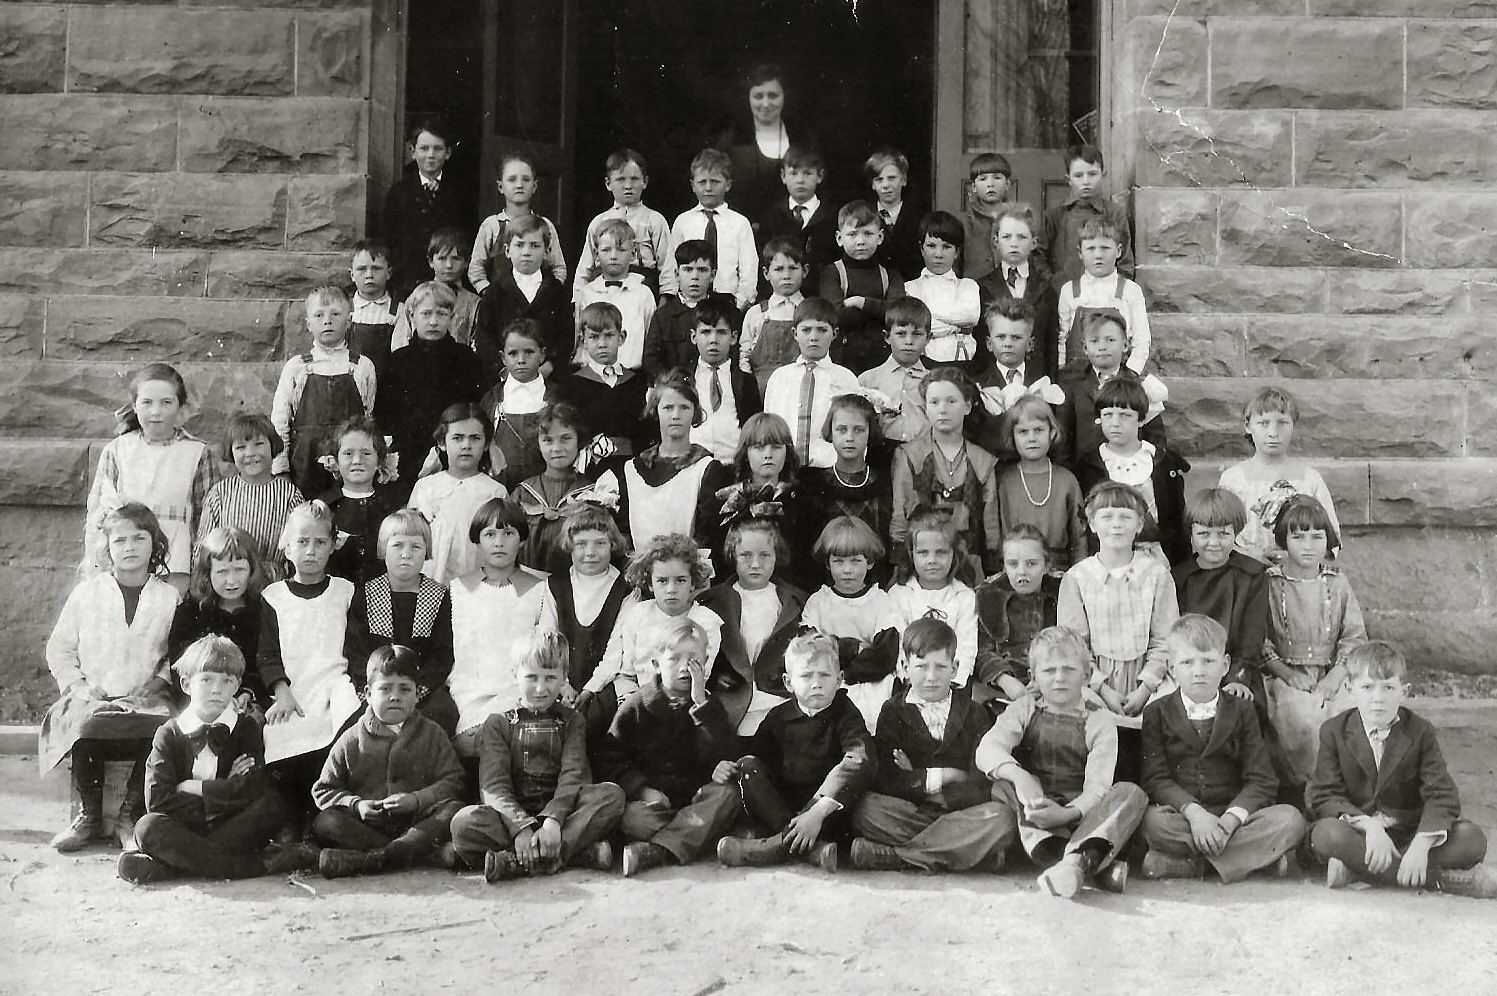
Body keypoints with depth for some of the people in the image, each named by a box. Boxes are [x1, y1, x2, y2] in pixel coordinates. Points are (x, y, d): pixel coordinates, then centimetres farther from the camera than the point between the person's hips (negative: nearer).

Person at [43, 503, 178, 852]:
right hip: (92, 697, 0)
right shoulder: (87, 593, 8)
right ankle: (86, 815, -12)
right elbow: (59, 650, 9)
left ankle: (131, 816, -13)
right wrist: (80, 689, -5)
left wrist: (157, 685, -7)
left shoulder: (169, 597, 8)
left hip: (145, 697, 0)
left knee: (162, 726, -32)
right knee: (87, 721, -34)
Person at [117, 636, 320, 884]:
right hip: (185, 830, 0)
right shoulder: (169, 734, 5)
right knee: (148, 826, -30)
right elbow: (157, 800, -10)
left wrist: (190, 787, -8)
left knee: (273, 805, -28)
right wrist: (223, 792, -11)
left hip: (234, 828, 1)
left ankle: (163, 865, -32)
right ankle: (256, 865, -33)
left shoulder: (246, 728, 7)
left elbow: (254, 789, -11)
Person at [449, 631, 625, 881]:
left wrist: (553, 820, -23)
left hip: (561, 814, 1)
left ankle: (517, 862, -34)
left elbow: (573, 777, -3)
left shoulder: (571, 721, 14)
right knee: (465, 821, -31)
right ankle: (579, 851, -38)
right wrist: (522, 827, -24)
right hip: (511, 817, -1)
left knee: (612, 794, -25)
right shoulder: (497, 724, 9)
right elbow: (493, 786, -5)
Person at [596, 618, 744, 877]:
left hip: (696, 799, 2)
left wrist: (701, 704, -11)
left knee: (727, 794, -31)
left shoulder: (709, 707, 9)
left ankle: (658, 851, -39)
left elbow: (726, 756, -7)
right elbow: (610, 759, 3)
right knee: (634, 817, -33)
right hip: (652, 799, -2)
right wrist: (642, 789, -14)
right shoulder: (635, 707, 6)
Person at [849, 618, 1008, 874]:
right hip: (908, 812, 0)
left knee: (1002, 816, -31)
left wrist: (915, 782, -8)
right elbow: (883, 780, -4)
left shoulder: (974, 714, 11)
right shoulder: (892, 712, 11)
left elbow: (984, 783, -4)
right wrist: (939, 777, -8)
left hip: (962, 813, 0)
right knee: (866, 809, -29)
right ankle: (972, 851, -30)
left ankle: (892, 856, -30)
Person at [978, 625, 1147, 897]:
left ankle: (1080, 858, -50)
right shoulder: (1024, 710, 8)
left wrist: (1068, 813, -30)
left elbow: (1097, 787, -8)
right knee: (1003, 787, -28)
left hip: (1078, 814, 0)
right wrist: (1019, 776, -33)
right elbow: (987, 750, -11)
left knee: (1131, 793, -22)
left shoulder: (1099, 723, 5)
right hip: (1033, 813, 0)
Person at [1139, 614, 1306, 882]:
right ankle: (1264, 853, -25)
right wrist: (1193, 812, -21)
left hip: (1232, 813, 2)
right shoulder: (1157, 714, 9)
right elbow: (1156, 779, -3)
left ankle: (1184, 863, -27)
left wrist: (1230, 819, -18)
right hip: (1181, 816, -2)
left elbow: (1261, 780, 1)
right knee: (1152, 822, -35)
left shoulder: (1241, 713, 11)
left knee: (1290, 819, -25)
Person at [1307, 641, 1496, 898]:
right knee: (1327, 834, -36)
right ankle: (1444, 877, -33)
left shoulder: (1420, 732, 0)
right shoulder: (1334, 731, 0)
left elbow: (1442, 795, -10)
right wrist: (1369, 825, -27)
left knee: (1473, 839, -24)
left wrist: (1421, 845, -29)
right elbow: (1325, 797, -8)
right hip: (1359, 834, -1)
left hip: (1410, 833, 1)